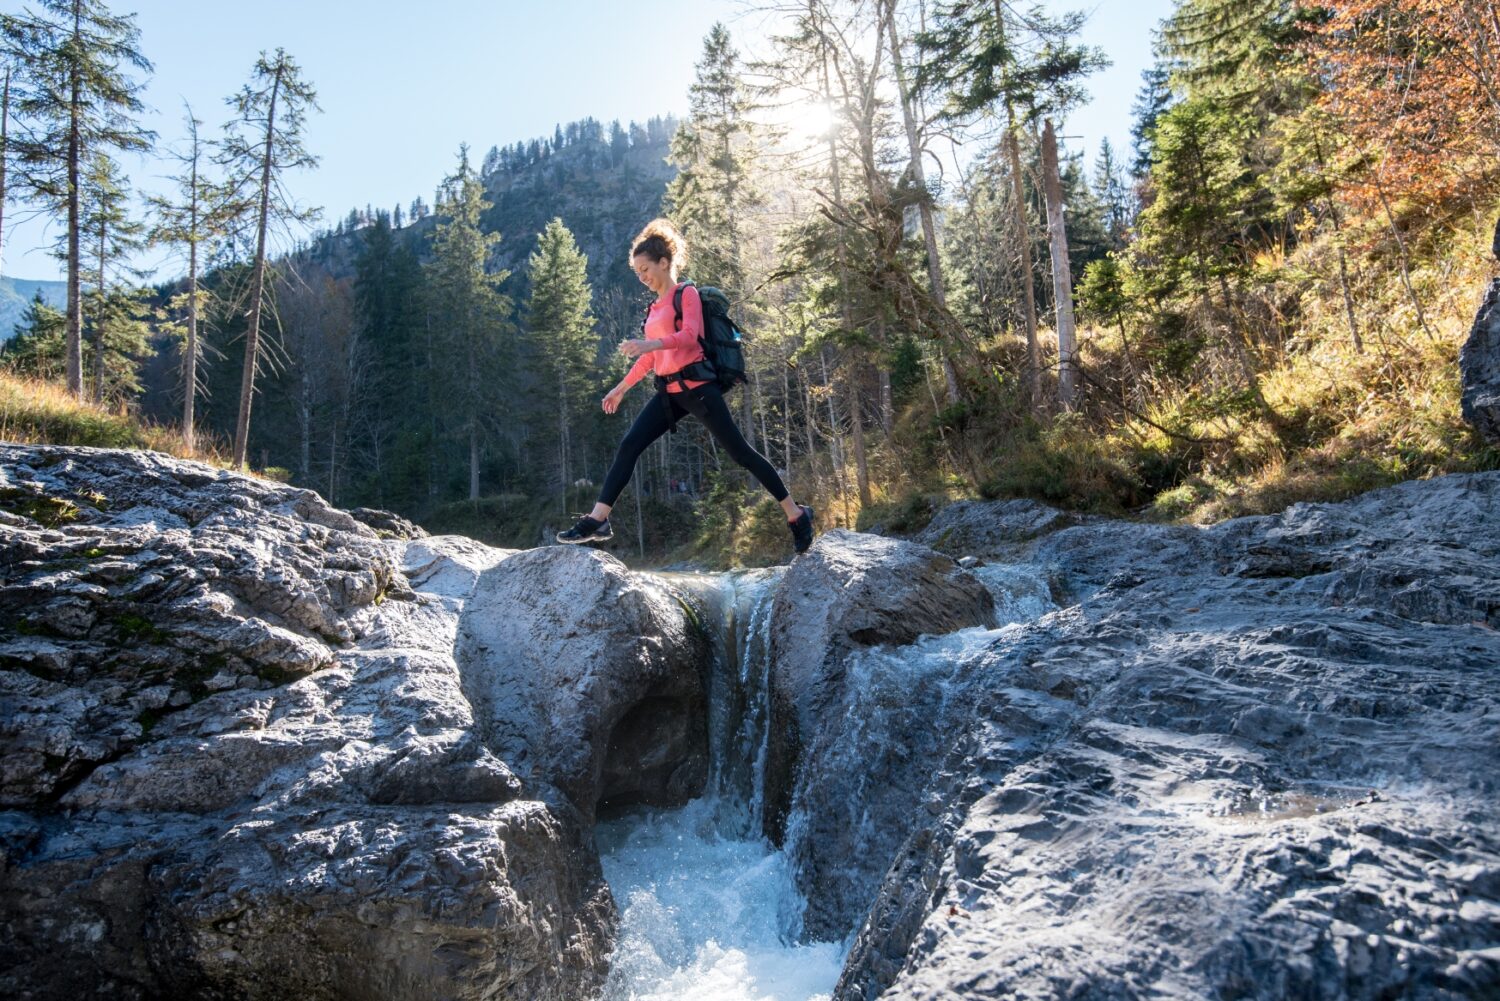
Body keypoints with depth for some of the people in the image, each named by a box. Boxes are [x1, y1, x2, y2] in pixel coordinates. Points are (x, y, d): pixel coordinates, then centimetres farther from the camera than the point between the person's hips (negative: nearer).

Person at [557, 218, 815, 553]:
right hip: (669, 392, 7)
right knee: (629, 446, -6)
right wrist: (622, 387, 25)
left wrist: (649, 343, -35)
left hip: (695, 385, -7)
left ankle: (796, 514, 5)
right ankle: (597, 521, -7)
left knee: (739, 452, -4)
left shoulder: (687, 294, -3)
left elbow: (690, 335, -20)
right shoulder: (654, 307, 19)